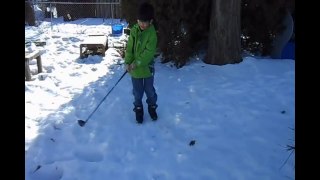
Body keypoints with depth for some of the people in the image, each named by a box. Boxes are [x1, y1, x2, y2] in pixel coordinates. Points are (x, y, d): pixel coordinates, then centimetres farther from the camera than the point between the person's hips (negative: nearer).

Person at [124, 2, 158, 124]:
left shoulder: (152, 33, -15)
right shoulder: (134, 30, -4)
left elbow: (149, 52, -19)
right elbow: (129, 48, -1)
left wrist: (137, 63, -21)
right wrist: (127, 62, -10)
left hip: (147, 67, -2)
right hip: (134, 68, 3)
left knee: (150, 90, 15)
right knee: (137, 92, 14)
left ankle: (152, 107, 38)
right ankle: (138, 109, 34)